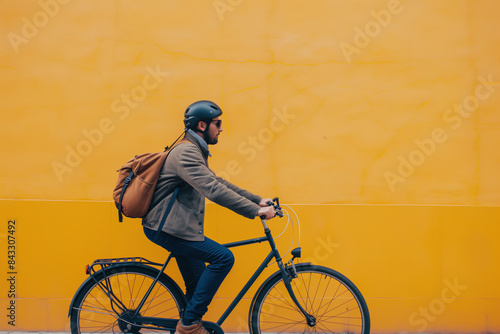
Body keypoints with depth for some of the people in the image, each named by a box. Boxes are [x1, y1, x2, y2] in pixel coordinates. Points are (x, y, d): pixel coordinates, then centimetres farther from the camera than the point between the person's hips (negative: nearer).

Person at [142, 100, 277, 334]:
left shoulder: (194, 152, 16)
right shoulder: (187, 152, -19)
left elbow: (218, 182, 17)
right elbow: (214, 190, -29)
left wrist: (257, 200, 9)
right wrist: (255, 211, -29)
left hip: (174, 227, 11)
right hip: (166, 228, -11)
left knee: (198, 286, 12)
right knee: (223, 258, -16)